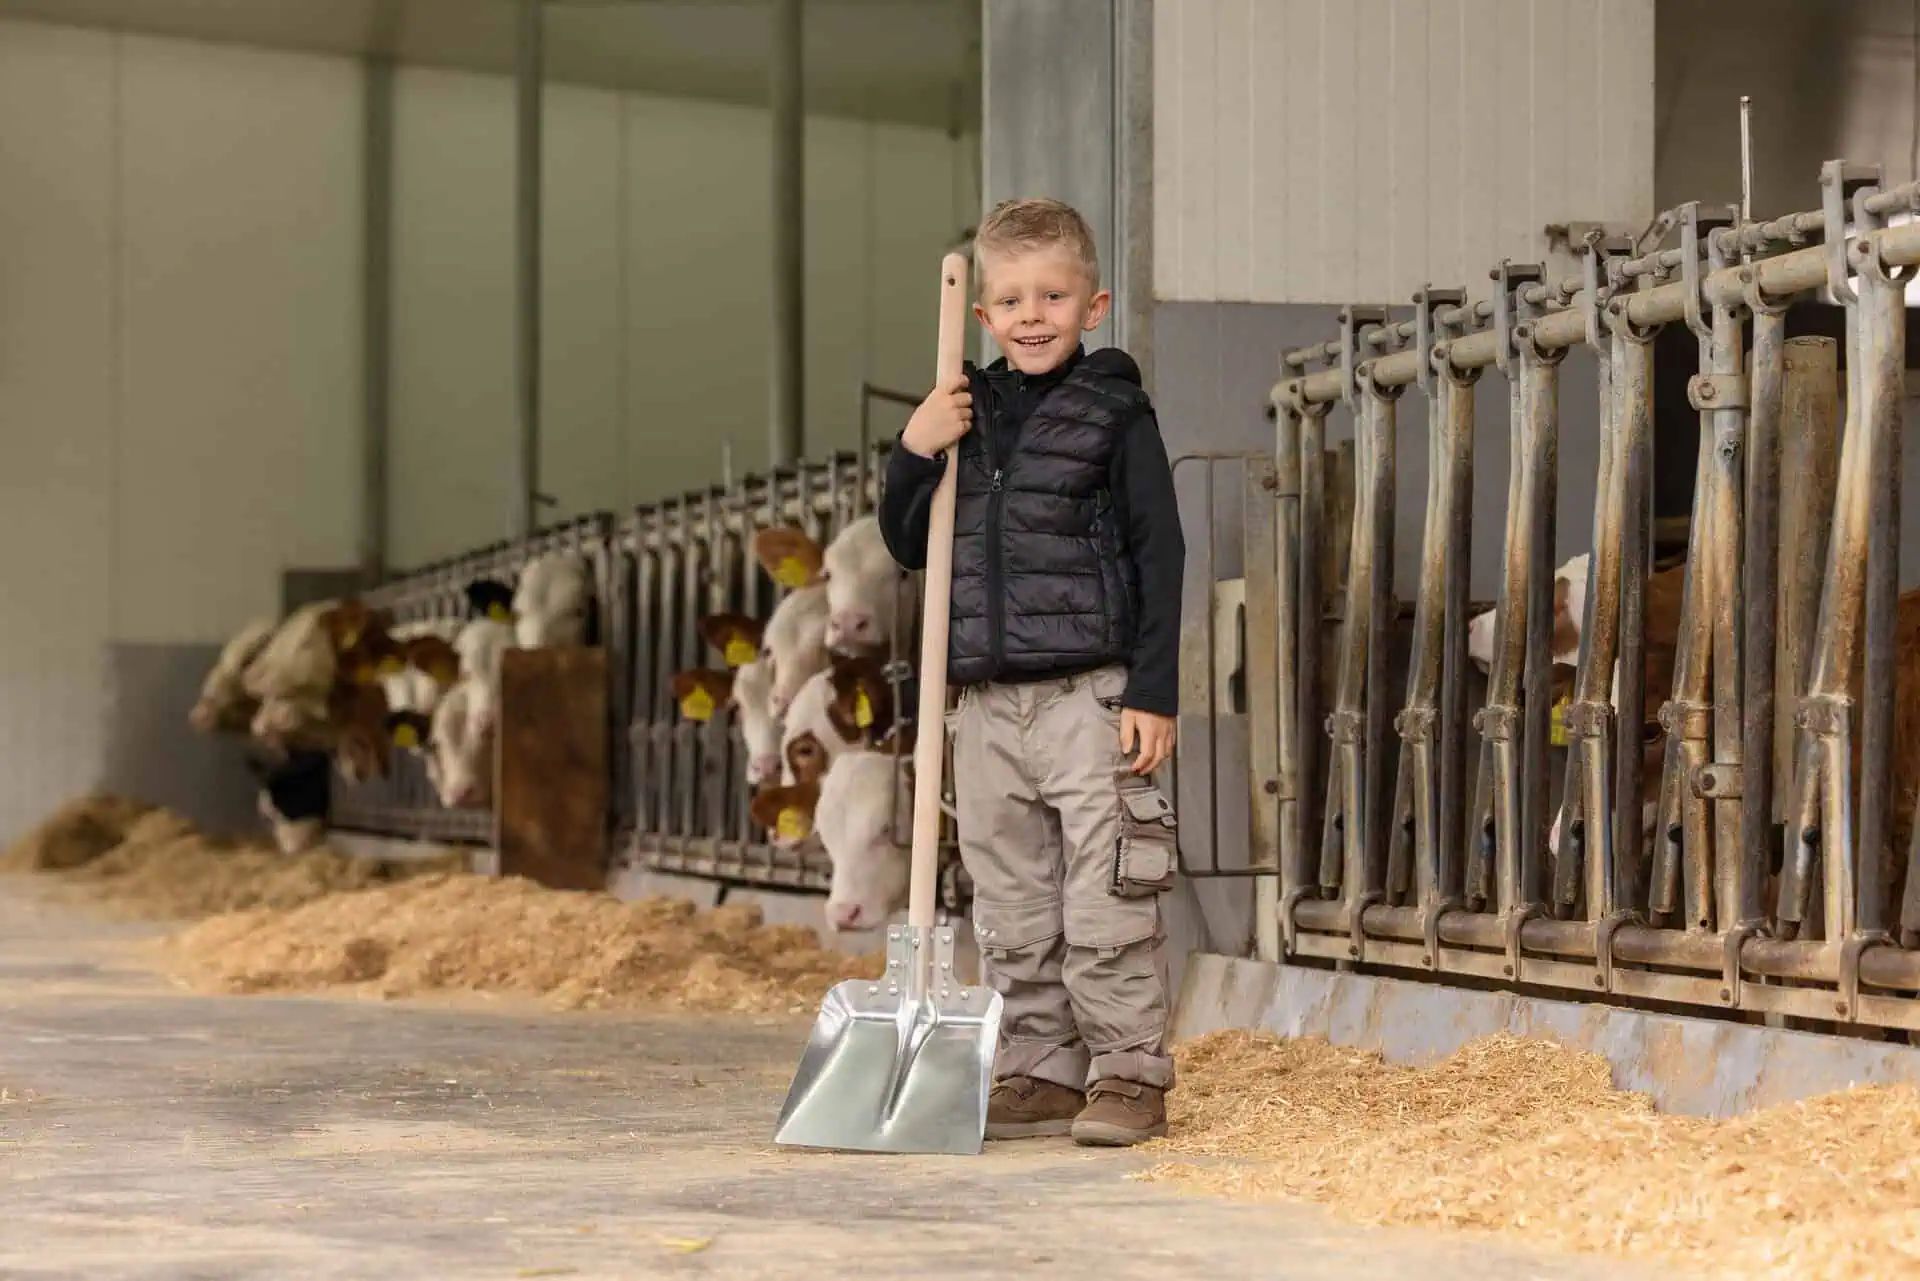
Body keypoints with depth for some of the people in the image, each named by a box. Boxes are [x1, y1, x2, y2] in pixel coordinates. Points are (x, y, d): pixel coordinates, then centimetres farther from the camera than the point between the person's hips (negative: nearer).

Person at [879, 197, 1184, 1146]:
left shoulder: (1115, 414, -2)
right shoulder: (966, 416, 12)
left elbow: (1158, 556, -5)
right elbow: (908, 547, 18)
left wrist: (1153, 693, -12)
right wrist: (912, 454, -1)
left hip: (1090, 694, -5)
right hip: (985, 702, 5)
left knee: (1105, 904, -5)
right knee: (1012, 912, 9)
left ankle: (1128, 1075, 3)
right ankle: (1040, 1073, 17)